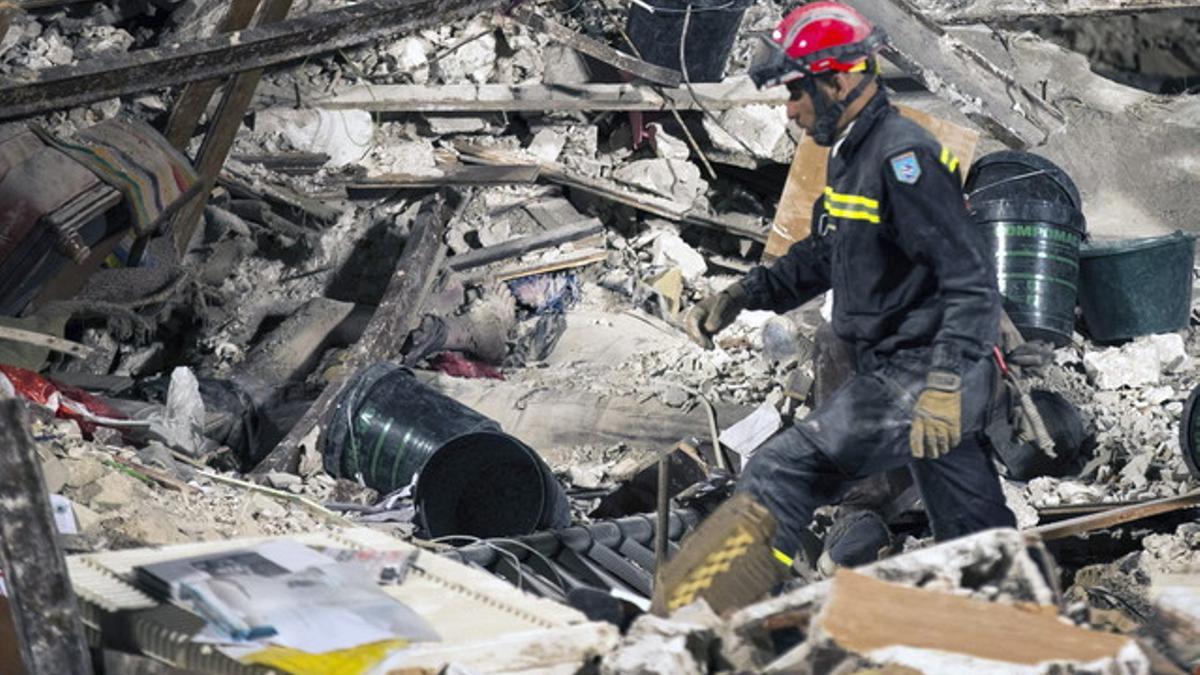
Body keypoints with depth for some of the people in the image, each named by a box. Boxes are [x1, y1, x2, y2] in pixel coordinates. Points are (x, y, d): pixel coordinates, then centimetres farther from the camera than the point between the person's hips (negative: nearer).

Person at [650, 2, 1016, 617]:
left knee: (778, 476, -12)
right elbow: (821, 256, 27)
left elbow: (972, 281, -23)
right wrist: (740, 298, 15)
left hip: (911, 377, -10)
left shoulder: (904, 159, -18)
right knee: (978, 538, 15)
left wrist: (945, 384, -31)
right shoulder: (853, 156, 14)